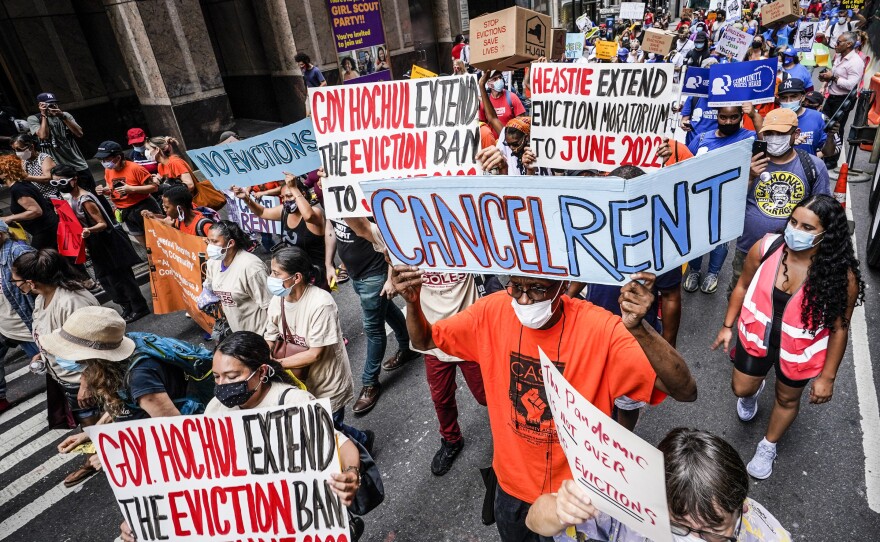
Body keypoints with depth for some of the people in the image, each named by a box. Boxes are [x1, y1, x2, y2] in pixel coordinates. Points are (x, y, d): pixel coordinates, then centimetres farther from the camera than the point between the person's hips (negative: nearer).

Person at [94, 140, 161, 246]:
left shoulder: (134, 168, -17)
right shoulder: (108, 171, 3)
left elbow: (154, 187, -17)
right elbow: (111, 190, 18)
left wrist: (131, 189, -24)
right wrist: (104, 191, -5)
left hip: (144, 208, -6)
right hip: (126, 212, 7)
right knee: (146, 244, 17)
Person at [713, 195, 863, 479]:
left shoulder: (841, 275, -27)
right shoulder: (766, 247, -22)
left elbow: (839, 328, -15)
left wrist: (827, 377, -9)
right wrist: (728, 326, 1)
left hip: (799, 350, -1)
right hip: (756, 336, 1)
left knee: (787, 399, 22)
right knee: (741, 389, 19)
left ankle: (768, 446, 50)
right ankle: (753, 392, 59)